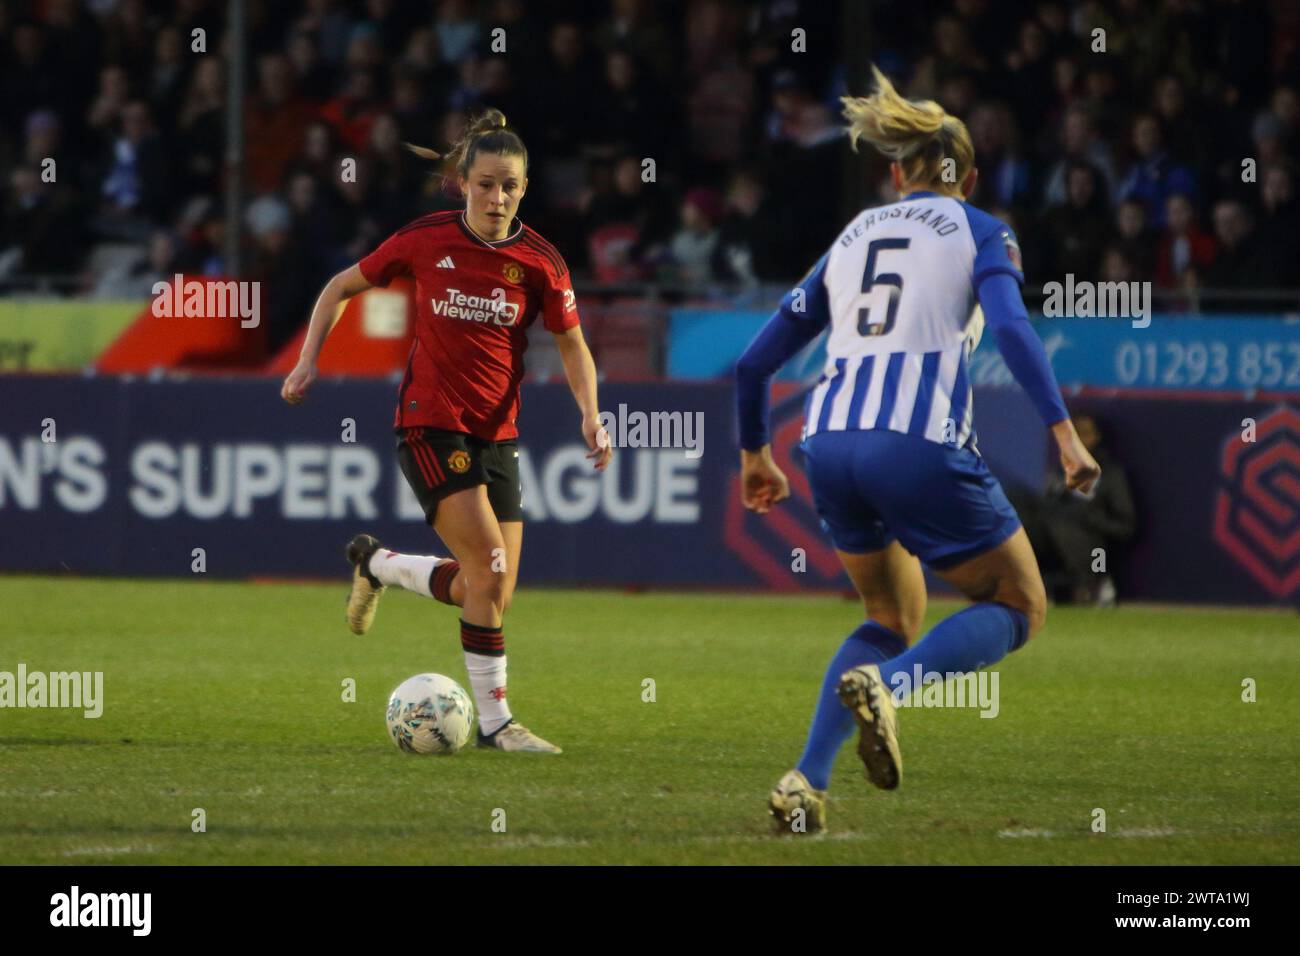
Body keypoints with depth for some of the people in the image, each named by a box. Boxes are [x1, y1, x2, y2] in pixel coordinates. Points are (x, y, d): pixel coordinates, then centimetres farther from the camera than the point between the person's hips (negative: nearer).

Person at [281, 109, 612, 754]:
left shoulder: (539, 262, -4)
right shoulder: (426, 240, -7)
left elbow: (572, 346, 6)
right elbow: (341, 287, 6)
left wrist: (590, 413, -11)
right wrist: (308, 359, -3)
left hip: (497, 434, 4)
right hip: (430, 426, -4)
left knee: (491, 591, 2)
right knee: (489, 563, -18)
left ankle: (376, 564, 29)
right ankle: (494, 720, -9)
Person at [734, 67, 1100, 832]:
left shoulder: (852, 238, 23)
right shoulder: (981, 233, 9)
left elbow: (755, 362, 23)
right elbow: (1010, 325, -12)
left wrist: (755, 452, 38)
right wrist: (1063, 430, -17)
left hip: (831, 445, 5)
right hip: (920, 446, -5)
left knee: (894, 617, 25)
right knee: (1019, 606, 12)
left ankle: (807, 783, 7)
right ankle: (884, 683, -16)